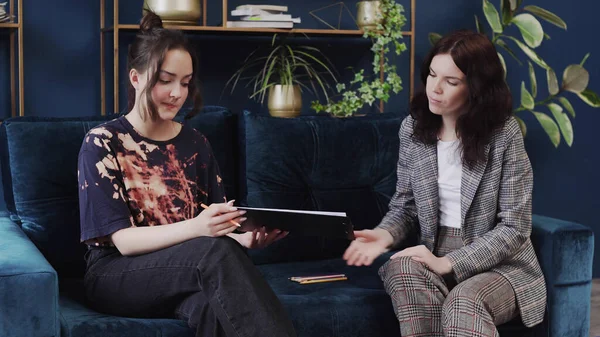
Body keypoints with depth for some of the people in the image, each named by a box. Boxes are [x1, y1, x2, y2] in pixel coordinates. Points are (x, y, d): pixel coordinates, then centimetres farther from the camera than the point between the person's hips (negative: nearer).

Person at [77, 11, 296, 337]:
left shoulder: (195, 144, 11)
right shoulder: (102, 143, -4)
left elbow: (218, 227, 5)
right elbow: (123, 240, -14)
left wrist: (246, 237, -20)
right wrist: (195, 228, -33)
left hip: (188, 270, 4)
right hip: (117, 275, -3)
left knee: (212, 304, -36)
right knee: (215, 250, -33)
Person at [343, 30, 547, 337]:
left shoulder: (504, 133, -13)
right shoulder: (412, 127, 1)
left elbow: (514, 228, -12)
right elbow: (404, 204, 8)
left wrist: (448, 263, -20)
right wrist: (385, 234, -15)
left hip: (500, 264, -4)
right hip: (434, 255, 4)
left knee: (464, 302, -37)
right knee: (402, 271, -31)